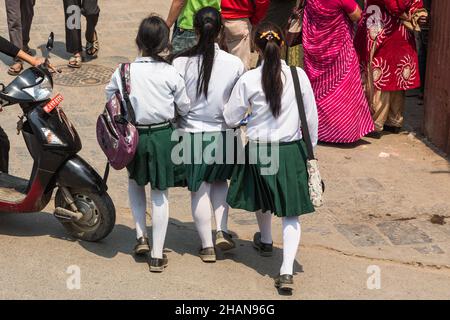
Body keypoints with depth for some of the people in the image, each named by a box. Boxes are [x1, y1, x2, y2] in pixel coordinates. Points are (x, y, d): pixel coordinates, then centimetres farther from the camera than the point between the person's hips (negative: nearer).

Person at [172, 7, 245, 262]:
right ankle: (222, 231, 14)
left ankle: (207, 245, 17)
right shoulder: (235, 64, -12)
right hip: (224, 134, 1)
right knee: (220, 179, 26)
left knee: (199, 188, 12)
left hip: (192, 134, -1)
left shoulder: (181, 63, -14)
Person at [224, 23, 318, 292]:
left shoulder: (249, 80, -12)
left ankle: (266, 241, 54)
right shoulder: (299, 76, -9)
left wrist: (244, 120, 21)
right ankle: (287, 270, -6)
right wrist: (311, 145, 15)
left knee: (263, 199, 28)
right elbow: (311, 118, 0)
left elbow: (231, 118, -2)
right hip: (292, 150, 0)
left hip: (259, 150, 1)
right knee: (291, 212, 6)